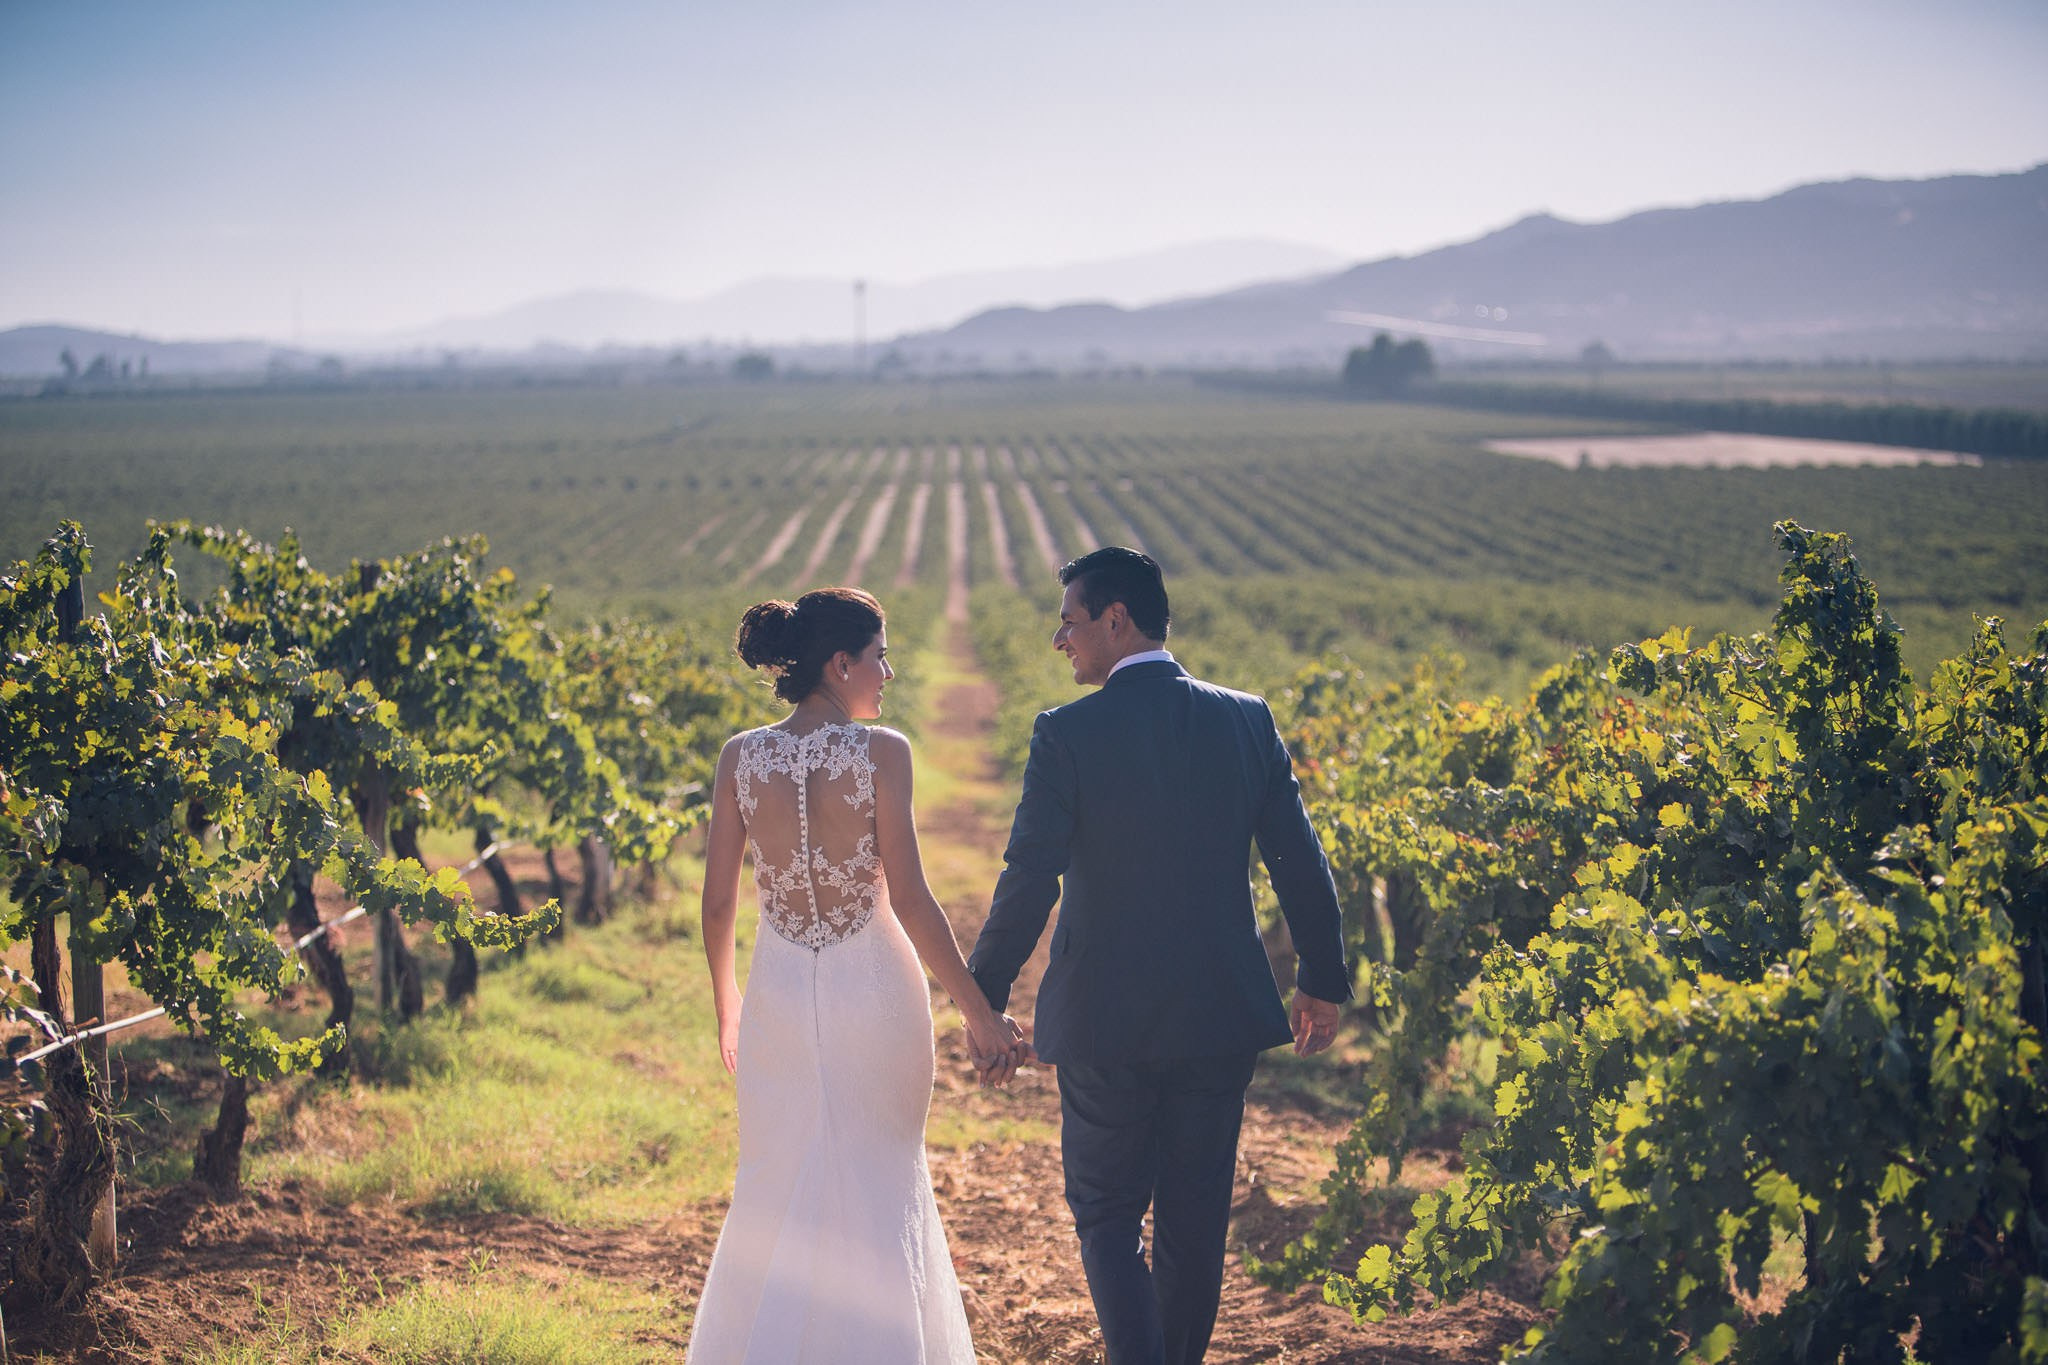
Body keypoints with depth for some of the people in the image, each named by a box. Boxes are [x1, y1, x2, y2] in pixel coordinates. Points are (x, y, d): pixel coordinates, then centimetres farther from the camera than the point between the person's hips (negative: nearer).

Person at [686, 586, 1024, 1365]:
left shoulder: (741, 758, -3)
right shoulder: (881, 753, -13)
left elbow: (718, 904, 1)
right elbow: (909, 900, -15)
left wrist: (727, 1008, 17)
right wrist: (977, 1011, -8)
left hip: (779, 993, 3)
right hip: (873, 992, -3)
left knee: (777, 1189, 16)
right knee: (880, 1190, 15)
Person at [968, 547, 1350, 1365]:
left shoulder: (1067, 734, -12)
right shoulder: (1246, 720, -1)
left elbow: (1029, 882, -13)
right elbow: (1300, 863, 2)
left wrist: (985, 998, -1)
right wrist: (1323, 982, 13)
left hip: (1104, 1022, -3)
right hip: (1220, 1019, 3)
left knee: (1106, 1213, 10)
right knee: (1195, 1220, 15)